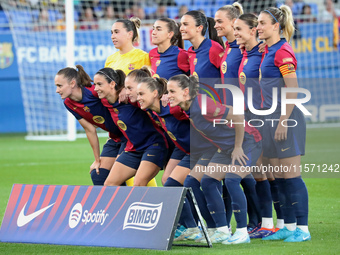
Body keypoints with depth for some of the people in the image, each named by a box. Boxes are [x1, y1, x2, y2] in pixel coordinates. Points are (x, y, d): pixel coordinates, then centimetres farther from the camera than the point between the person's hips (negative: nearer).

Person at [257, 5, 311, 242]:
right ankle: (289, 226, 17)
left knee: (291, 176, -6)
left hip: (286, 120, -9)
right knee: (279, 177, 11)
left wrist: (283, 122, -20)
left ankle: (303, 228, -1)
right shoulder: (269, 51, 14)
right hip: (273, 120, 9)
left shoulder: (283, 52, -14)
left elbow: (293, 92, -18)